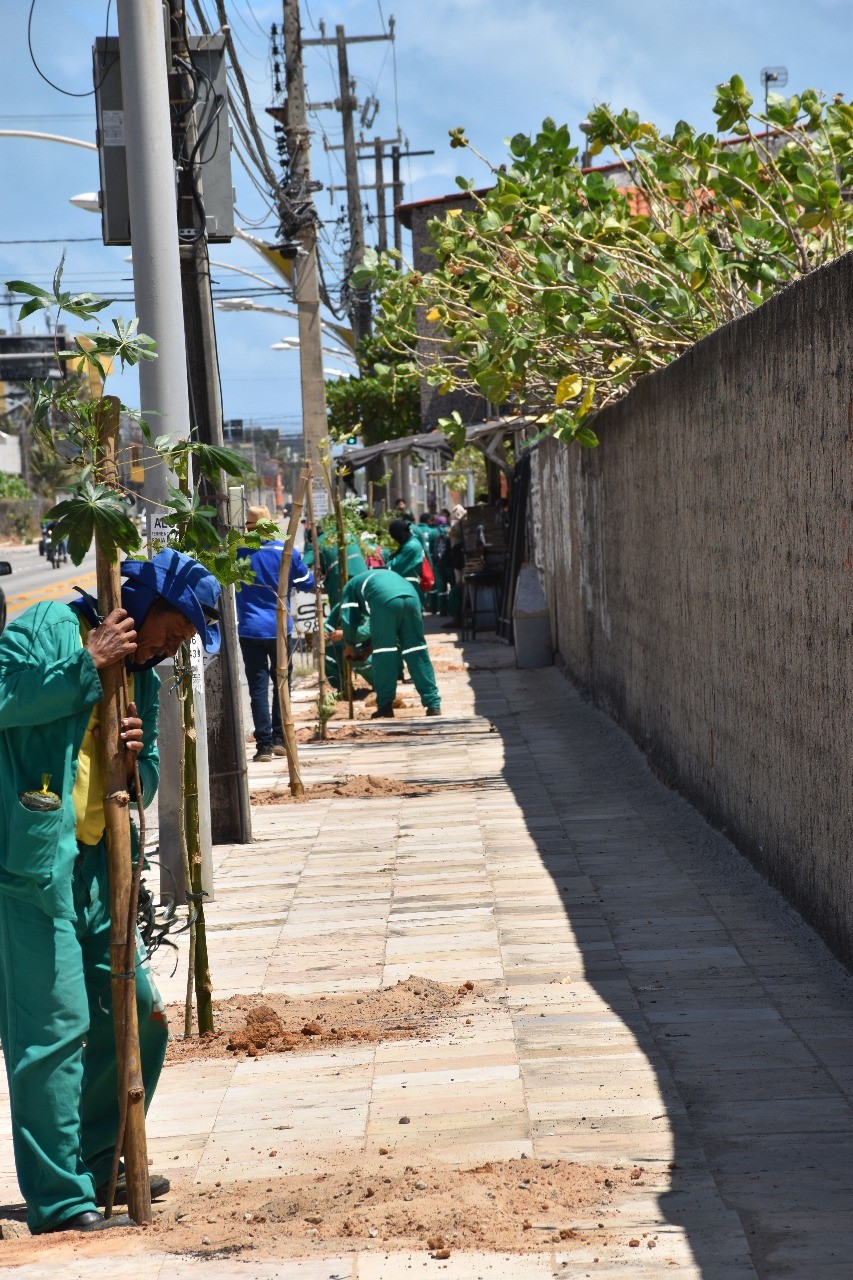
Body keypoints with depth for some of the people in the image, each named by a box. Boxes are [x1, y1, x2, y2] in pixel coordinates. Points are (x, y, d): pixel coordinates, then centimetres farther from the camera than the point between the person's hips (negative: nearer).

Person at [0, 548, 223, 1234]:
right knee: (55, 1025, -9)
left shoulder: (143, 679, 18)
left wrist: (137, 759, -3)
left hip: (95, 866, 9)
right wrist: (87, 664, -17)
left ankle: (97, 1162, 30)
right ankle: (59, 1199, -2)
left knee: (138, 1014, 14)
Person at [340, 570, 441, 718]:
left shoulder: (350, 587, 32)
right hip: (411, 596, 5)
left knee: (384, 654, 7)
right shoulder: (383, 575, 46)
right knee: (417, 652, 9)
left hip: (385, 600, -5)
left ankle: (385, 707, 8)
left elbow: (349, 620, 21)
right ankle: (433, 705, 7)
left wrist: (349, 645, 36)